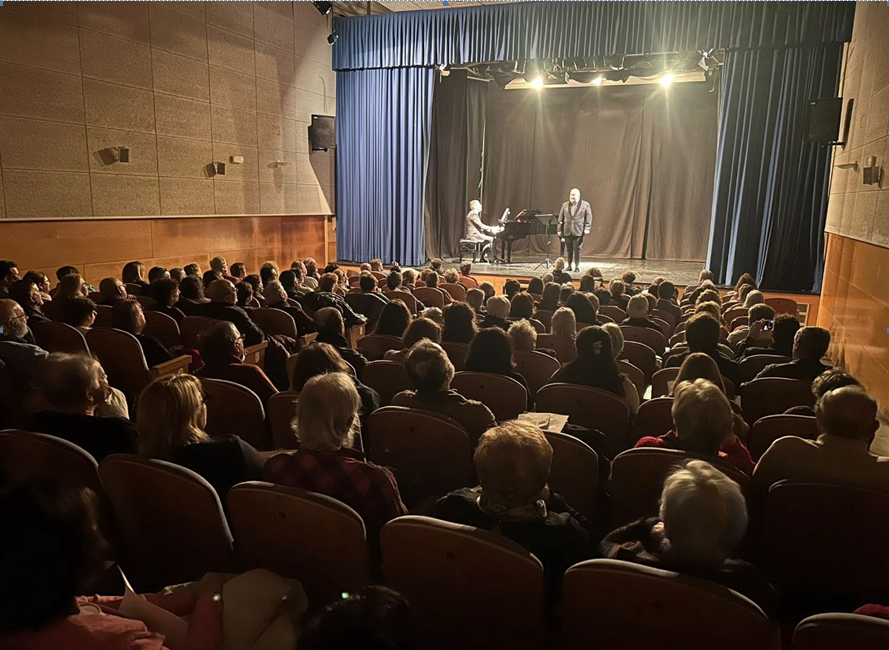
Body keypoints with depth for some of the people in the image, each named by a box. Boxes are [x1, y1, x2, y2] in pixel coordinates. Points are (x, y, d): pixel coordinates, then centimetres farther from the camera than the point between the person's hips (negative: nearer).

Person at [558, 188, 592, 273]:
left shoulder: (585, 205, 4)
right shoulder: (565, 205, 12)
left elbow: (589, 218, 1)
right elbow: (561, 218, 10)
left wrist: (587, 229, -9)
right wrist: (560, 230, 4)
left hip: (578, 232, -3)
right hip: (567, 231, 3)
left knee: (577, 250, -1)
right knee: (569, 250, 7)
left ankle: (577, 266, 7)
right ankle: (569, 265, 15)